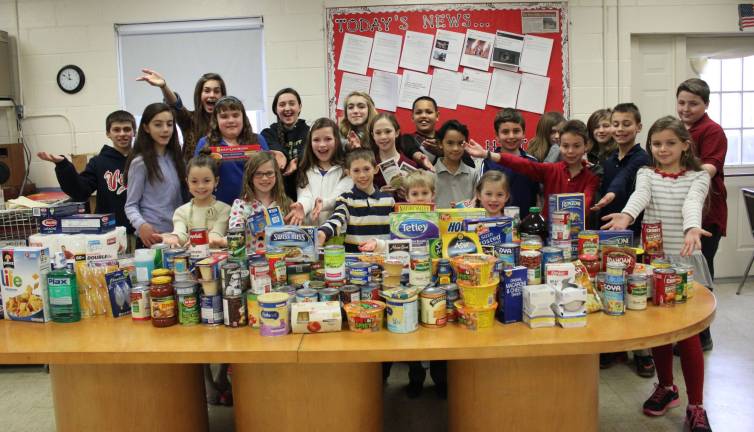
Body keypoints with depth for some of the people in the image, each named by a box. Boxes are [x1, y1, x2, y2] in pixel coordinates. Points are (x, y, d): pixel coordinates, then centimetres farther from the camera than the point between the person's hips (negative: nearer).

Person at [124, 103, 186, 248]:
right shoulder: (140, 162, -9)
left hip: (177, 234, 6)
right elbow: (131, 205, -8)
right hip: (151, 236, -5)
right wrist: (141, 225, -27)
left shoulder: (174, 157, 8)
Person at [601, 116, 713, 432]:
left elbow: (692, 203, -21)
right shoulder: (646, 174, 5)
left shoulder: (698, 177, 1)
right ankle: (666, 387, 32)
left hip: (686, 261, -2)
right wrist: (626, 216, -42)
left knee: (688, 333, -3)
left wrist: (692, 228, -44)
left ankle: (695, 405, 10)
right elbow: (640, 195, -18)